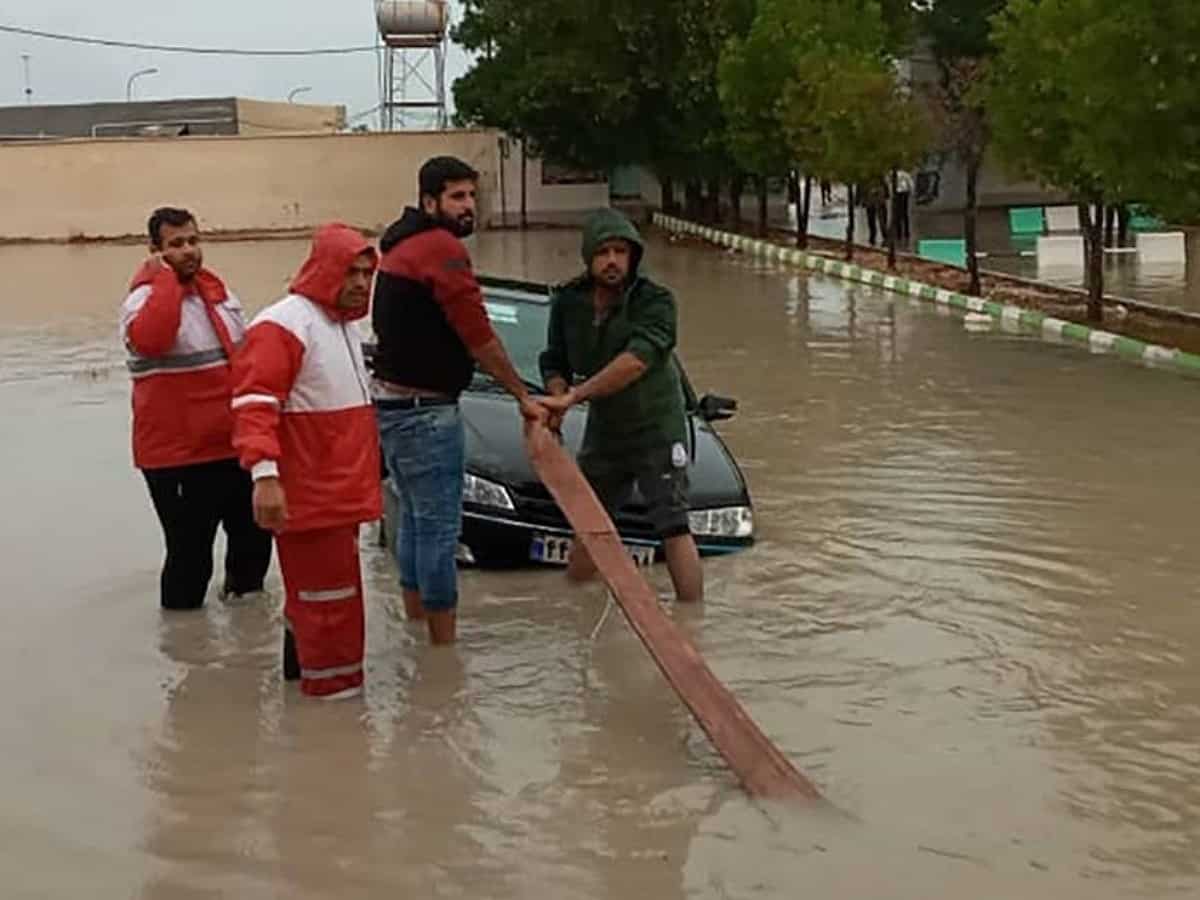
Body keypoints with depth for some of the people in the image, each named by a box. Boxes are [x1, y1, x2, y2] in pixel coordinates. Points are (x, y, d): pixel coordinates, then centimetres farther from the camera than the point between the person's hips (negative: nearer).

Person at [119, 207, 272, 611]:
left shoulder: (217, 291, 11)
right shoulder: (144, 299, -13)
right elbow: (149, 339, -38)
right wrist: (165, 278, -27)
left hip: (230, 448, 8)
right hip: (177, 457, -7)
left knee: (254, 535, 20)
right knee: (190, 555, -1)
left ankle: (243, 597, 42)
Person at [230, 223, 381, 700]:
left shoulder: (344, 325, 17)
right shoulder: (284, 325, -15)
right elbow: (254, 404, -24)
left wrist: (363, 477, 28)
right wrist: (264, 474, -34)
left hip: (342, 491, 9)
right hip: (306, 496, -9)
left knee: (313, 588, 19)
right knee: (328, 593, -5)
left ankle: (302, 662, 32)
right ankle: (335, 684, 3)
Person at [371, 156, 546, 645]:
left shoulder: (402, 246, 15)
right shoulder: (442, 248, -16)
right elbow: (479, 336, -16)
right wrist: (523, 396, -6)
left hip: (391, 403, 10)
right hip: (424, 411, -10)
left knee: (415, 521, 19)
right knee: (440, 528, -4)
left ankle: (416, 624, 28)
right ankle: (444, 642, 1)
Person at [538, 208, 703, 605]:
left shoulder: (655, 301, -19)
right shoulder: (568, 302, -2)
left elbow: (636, 360, -33)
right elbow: (554, 362, 7)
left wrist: (573, 396, -37)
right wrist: (557, 395, -16)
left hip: (656, 429, -5)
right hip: (602, 432, 5)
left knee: (674, 528, -10)